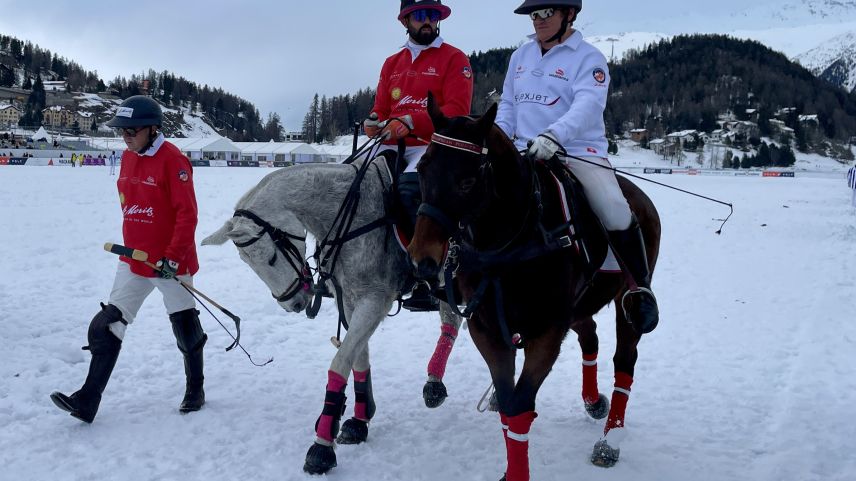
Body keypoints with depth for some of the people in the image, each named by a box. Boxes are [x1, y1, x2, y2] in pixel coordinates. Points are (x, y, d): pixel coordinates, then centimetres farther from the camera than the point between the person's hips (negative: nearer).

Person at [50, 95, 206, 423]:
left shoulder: (172, 160, -16)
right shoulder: (128, 158, 7)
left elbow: (187, 213, -19)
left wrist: (173, 257, -21)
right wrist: (132, 247, 19)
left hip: (170, 262, -7)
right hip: (133, 260, 7)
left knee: (185, 329, 8)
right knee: (106, 326, 2)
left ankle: (195, 389, 29)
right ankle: (87, 401, 6)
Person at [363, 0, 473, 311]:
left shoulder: (454, 59, 4)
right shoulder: (392, 64, 21)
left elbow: (456, 110, -9)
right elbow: (381, 109, 21)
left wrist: (410, 122, -20)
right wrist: (374, 123, -4)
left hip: (431, 146, -6)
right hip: (393, 147, 6)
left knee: (408, 189, -31)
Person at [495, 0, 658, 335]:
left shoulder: (588, 58, -3)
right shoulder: (521, 56, 16)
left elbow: (588, 106, -20)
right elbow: (508, 105, 20)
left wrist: (553, 135, -38)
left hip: (579, 151, -5)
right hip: (524, 153, 6)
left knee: (615, 212, -26)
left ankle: (639, 286, -5)